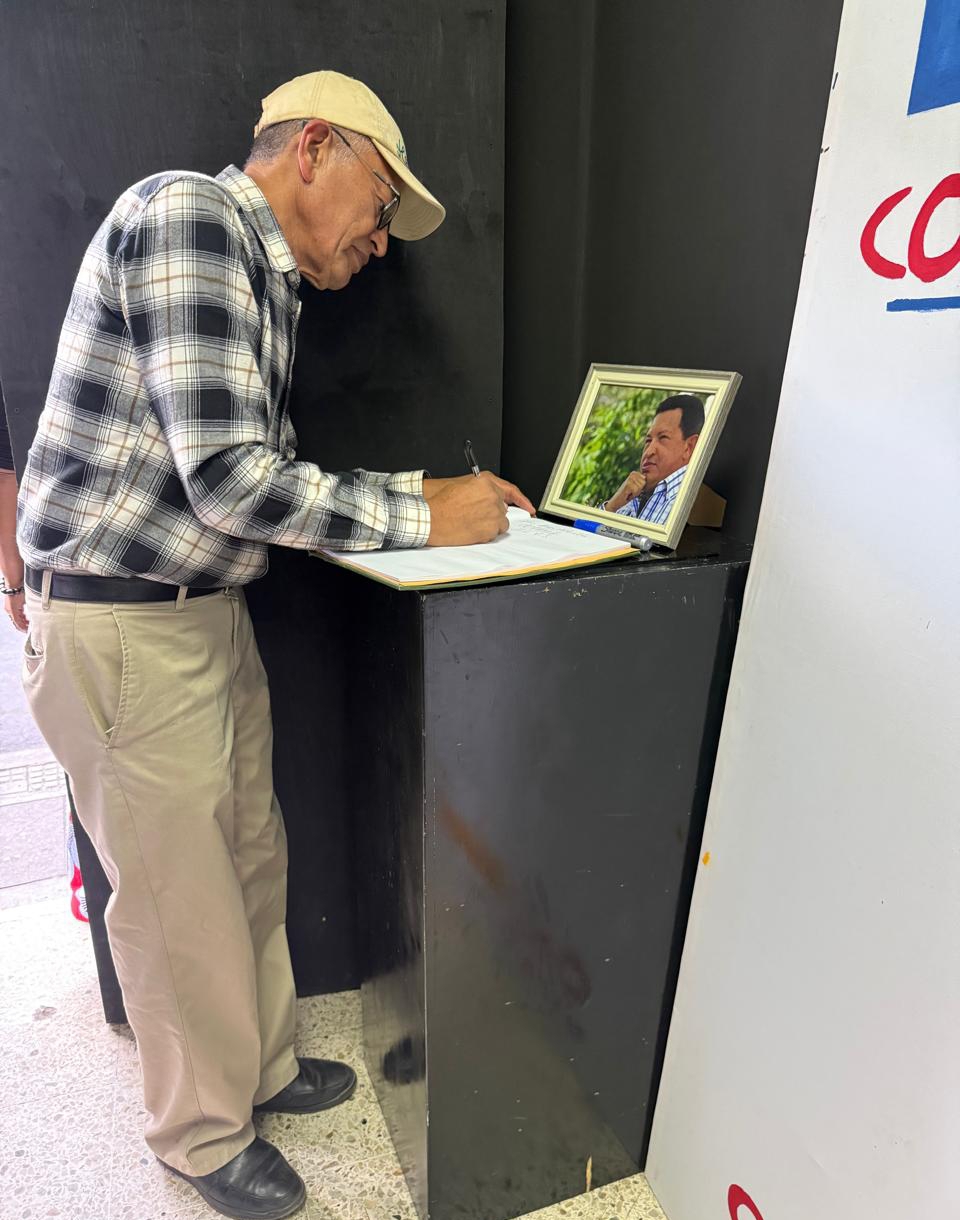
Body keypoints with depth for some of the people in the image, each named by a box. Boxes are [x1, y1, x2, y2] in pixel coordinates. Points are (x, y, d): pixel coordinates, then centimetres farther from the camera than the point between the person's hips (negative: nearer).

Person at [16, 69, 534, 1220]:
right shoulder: (186, 211, -15)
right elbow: (229, 477, -25)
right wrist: (418, 520, -16)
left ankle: (262, 1066, 42)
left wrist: (427, 487, 7)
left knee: (250, 860, 19)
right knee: (180, 897, 7)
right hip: (119, 623, -9)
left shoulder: (267, 280, 15)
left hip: (207, 608, 9)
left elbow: (269, 470, 16)